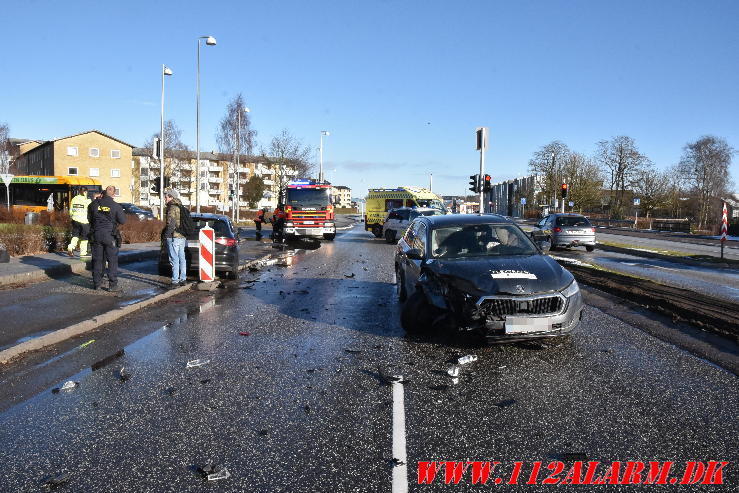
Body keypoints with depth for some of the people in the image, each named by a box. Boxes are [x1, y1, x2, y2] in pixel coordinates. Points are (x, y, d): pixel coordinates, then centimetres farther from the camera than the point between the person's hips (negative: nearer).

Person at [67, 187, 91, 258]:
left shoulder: (74, 199, 6)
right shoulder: (87, 200, -10)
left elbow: (71, 210, 12)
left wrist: (71, 217, 24)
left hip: (75, 220, 5)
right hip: (84, 221, -5)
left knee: (75, 235, 15)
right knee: (84, 238, 5)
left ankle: (71, 247, -6)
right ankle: (83, 252, 9)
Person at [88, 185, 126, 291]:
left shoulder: (94, 204, 2)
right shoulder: (115, 206, -8)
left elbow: (89, 218, 13)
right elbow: (123, 220, -2)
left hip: (96, 235, 4)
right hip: (110, 235, -3)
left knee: (97, 260, 11)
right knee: (112, 260, 1)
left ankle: (96, 283, 17)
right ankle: (112, 285, 0)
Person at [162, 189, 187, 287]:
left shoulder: (172, 208, -13)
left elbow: (171, 223, -20)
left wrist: (166, 234, -12)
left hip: (174, 237, -9)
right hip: (182, 237, 9)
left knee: (174, 260, -6)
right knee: (182, 259, 13)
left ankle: (175, 281, -5)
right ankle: (183, 279, 18)